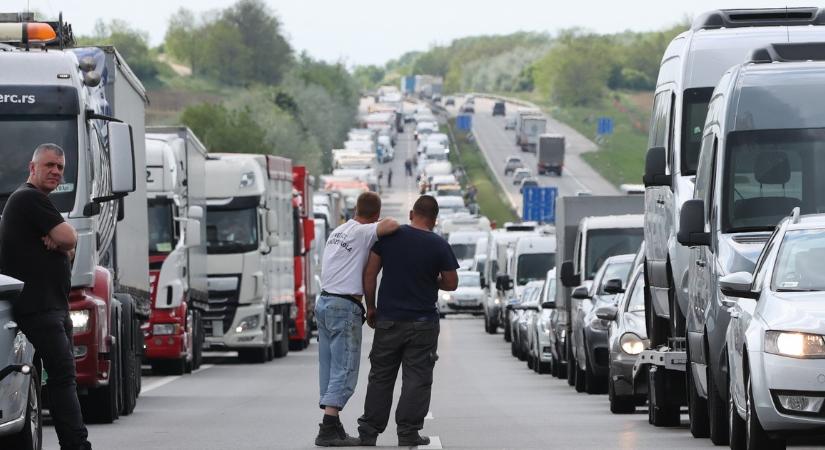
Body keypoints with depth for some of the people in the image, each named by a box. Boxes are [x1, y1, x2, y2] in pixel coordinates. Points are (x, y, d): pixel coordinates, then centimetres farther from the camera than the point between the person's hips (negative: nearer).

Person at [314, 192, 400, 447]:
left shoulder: (338, 231, 16)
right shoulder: (363, 233, -11)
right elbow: (391, 225, -27)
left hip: (323, 301, 9)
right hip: (344, 307, -9)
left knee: (329, 368, 11)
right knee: (345, 370, -8)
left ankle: (332, 426, 13)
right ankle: (328, 430, -15)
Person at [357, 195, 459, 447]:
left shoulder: (389, 236, -2)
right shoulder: (439, 246, -7)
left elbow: (370, 273, -1)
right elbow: (451, 284, 1)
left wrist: (371, 307, 10)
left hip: (388, 320, 2)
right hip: (423, 323, -2)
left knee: (380, 377, 11)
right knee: (417, 379, 3)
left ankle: (368, 431, 12)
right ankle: (408, 433, -1)